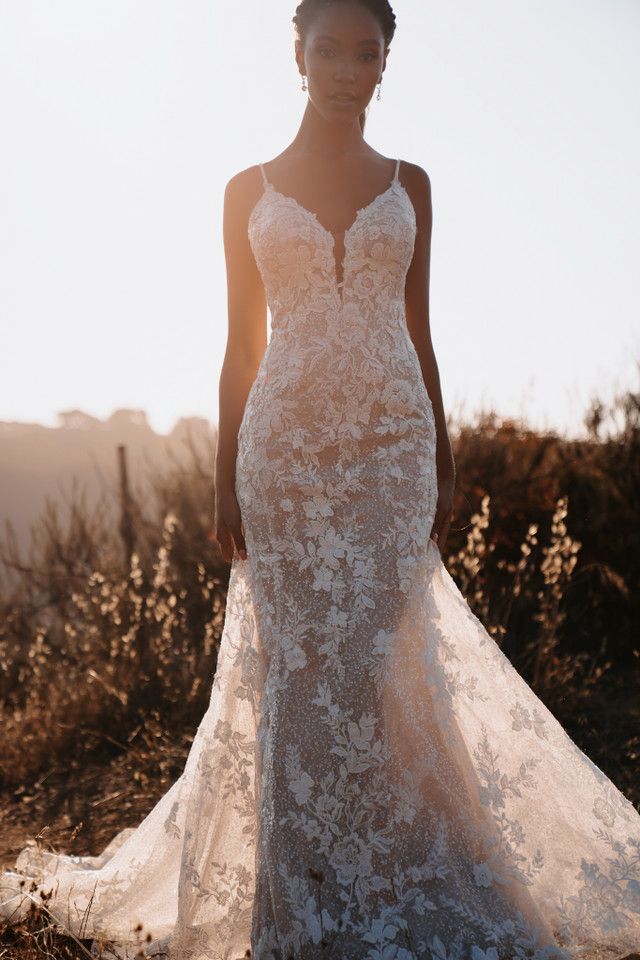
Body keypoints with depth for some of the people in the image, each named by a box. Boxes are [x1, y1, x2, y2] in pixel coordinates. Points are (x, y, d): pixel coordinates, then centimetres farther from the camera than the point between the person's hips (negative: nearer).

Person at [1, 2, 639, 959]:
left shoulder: (408, 185, 10)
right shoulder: (249, 189, 7)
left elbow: (417, 331, 11)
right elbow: (242, 345, 7)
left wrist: (443, 465, 7)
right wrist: (225, 481, 2)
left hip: (392, 441, 1)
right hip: (286, 442, 0)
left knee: (387, 660, -2)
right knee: (300, 665, 1)